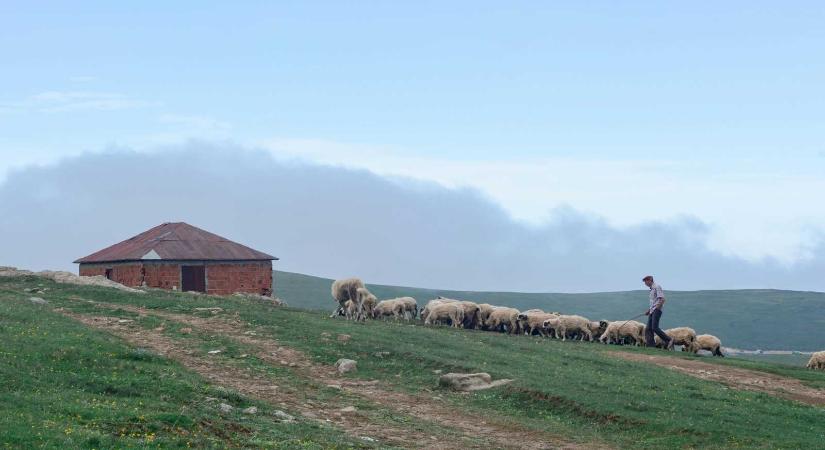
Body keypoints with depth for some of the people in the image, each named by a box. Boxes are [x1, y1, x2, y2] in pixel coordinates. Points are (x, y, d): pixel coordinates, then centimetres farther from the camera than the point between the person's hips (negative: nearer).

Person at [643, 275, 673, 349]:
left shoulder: (657, 287, -7)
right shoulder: (652, 289, 22)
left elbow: (662, 299, -17)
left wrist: (656, 308, -19)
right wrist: (648, 310, 21)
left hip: (656, 310, -10)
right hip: (652, 311, 10)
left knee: (655, 328, -18)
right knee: (648, 329, 1)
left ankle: (669, 340, -13)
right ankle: (651, 345, -1)